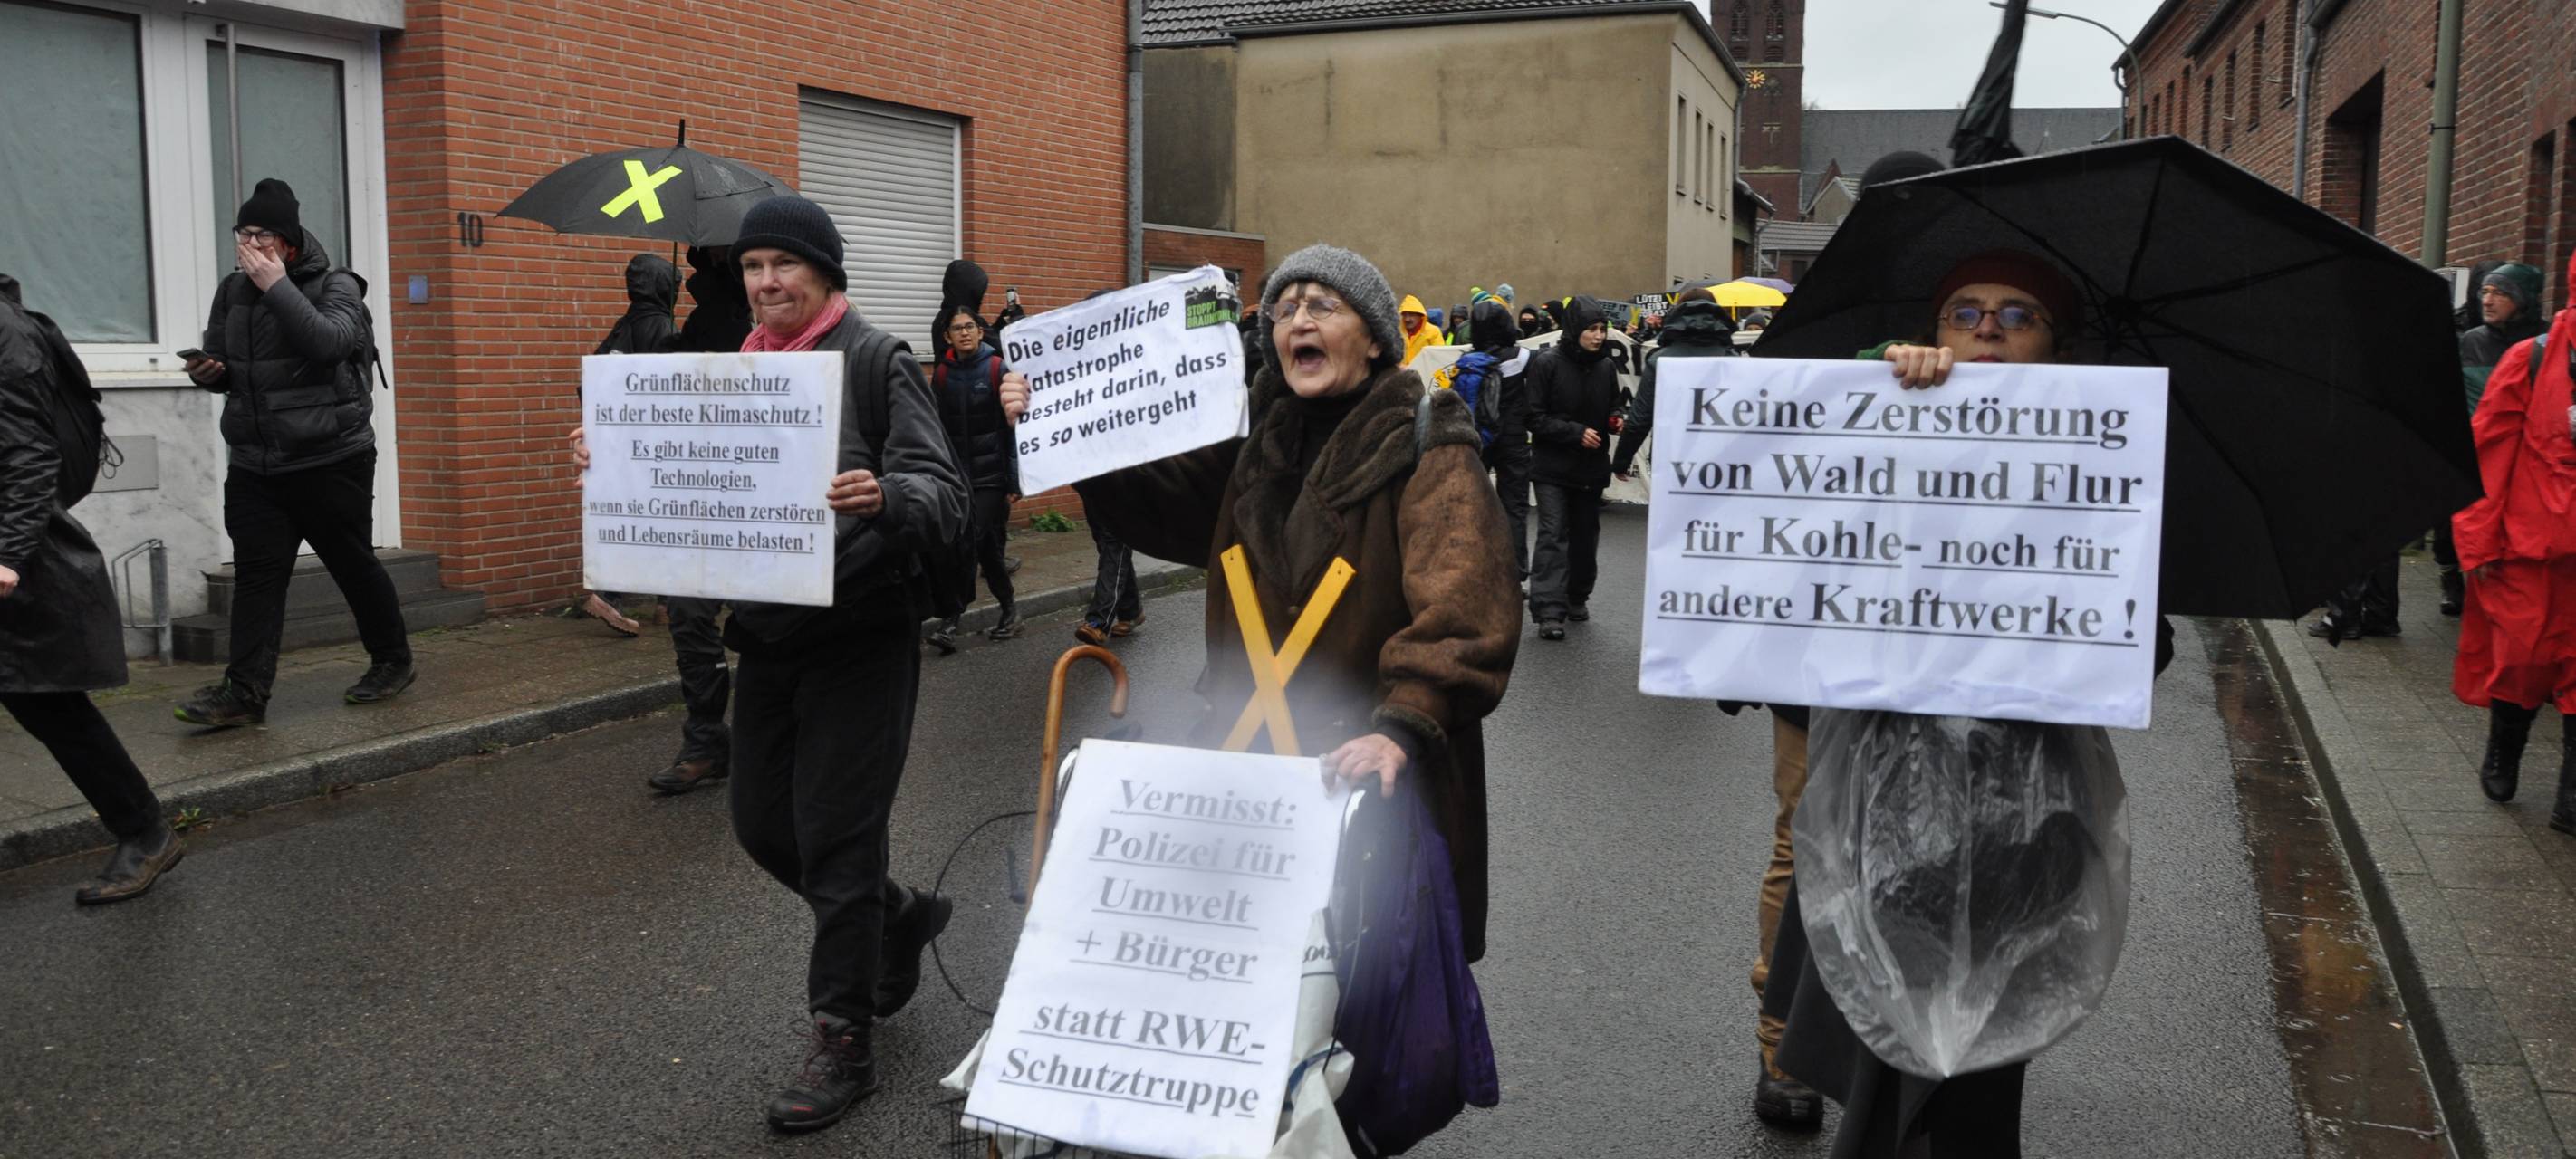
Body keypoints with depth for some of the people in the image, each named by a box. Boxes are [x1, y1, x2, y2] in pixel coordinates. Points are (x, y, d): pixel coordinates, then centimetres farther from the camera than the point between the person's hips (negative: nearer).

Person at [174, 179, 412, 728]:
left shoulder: (336, 286, -5)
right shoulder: (233, 290, 10)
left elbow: (328, 341, -25)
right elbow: (223, 365, 21)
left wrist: (277, 286, -25)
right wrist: (208, 373, -2)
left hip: (331, 461, -4)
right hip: (254, 465, 5)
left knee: (353, 563, 5)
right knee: (256, 572, -3)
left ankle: (392, 660, 24)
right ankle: (245, 691, -6)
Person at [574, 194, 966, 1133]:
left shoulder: (877, 361, -9)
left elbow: (945, 496, -17)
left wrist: (884, 498, -38)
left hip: (860, 637, -7)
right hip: (767, 632, 7)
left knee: (834, 837, -2)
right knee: (763, 826, 13)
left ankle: (843, 1042, 13)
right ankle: (899, 918, 38)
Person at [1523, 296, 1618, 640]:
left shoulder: (1605, 367, 4)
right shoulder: (1547, 364, -11)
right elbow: (1535, 417, -11)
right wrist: (1576, 432, -19)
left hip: (1592, 466, 5)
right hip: (1553, 466, -5)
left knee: (1585, 534, 14)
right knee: (1553, 535, -11)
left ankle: (1577, 597, 31)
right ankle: (1549, 611, -14)